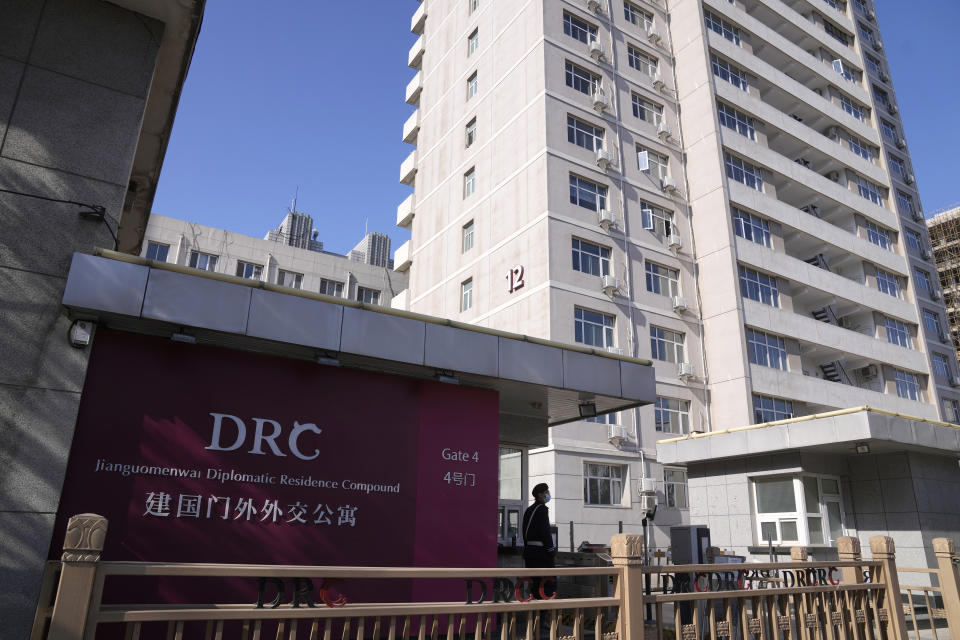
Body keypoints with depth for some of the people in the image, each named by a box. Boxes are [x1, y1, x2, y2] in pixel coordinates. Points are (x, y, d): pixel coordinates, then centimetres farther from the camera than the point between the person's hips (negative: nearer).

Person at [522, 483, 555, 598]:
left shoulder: (528, 510, 17)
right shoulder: (542, 508, -11)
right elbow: (545, 531, -16)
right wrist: (550, 549, -13)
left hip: (529, 549, 9)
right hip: (540, 549, -9)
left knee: (534, 579, 12)